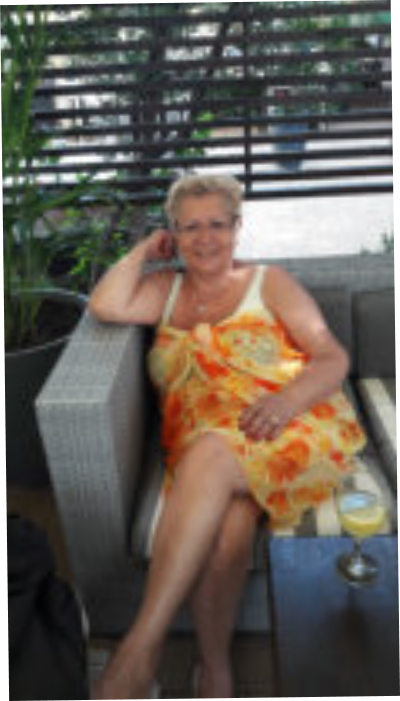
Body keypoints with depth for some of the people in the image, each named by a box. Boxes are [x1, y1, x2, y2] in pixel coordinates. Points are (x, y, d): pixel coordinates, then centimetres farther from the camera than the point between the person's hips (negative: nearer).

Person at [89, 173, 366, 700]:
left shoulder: (270, 282, 14)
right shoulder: (166, 289, 23)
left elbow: (334, 359, 4)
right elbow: (106, 306, 1)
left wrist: (287, 398, -18)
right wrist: (145, 250, 16)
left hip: (290, 427, -2)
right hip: (202, 441, 3)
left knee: (209, 456, -34)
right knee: (228, 516, -32)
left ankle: (142, 647, -32)